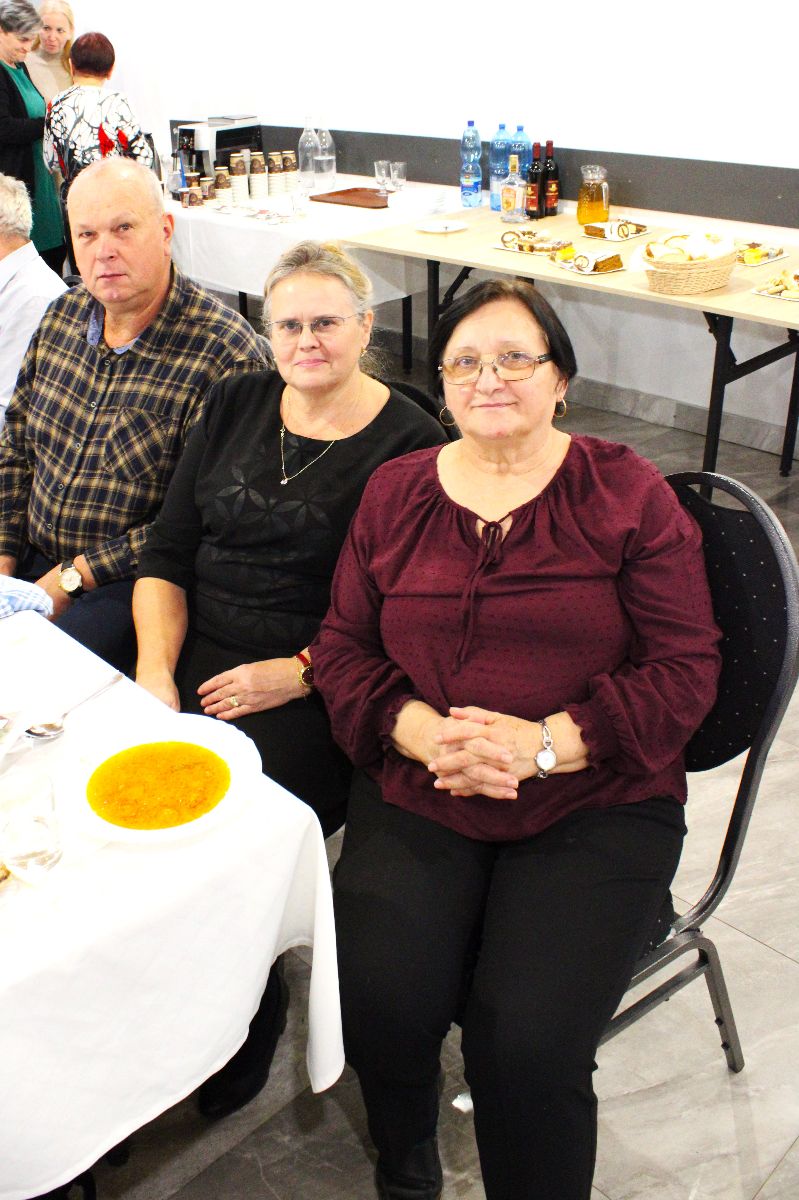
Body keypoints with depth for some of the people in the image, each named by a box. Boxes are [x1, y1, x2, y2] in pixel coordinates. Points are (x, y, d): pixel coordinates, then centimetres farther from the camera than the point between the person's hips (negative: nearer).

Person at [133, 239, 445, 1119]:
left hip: (317, 690, -5)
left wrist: (301, 673, -17)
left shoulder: (409, 444, -4)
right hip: (191, 655, 5)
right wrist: (155, 667, -5)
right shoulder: (235, 406, 12)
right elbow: (166, 554, 9)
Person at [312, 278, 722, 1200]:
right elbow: (342, 647, 8)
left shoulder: (628, 495, 0)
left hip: (593, 808, -2)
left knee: (528, 1043, -21)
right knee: (377, 1001, -17)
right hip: (417, 795, 3)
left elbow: (685, 669, -4)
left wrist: (545, 743, -17)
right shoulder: (395, 492, 10)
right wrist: (424, 733, -12)